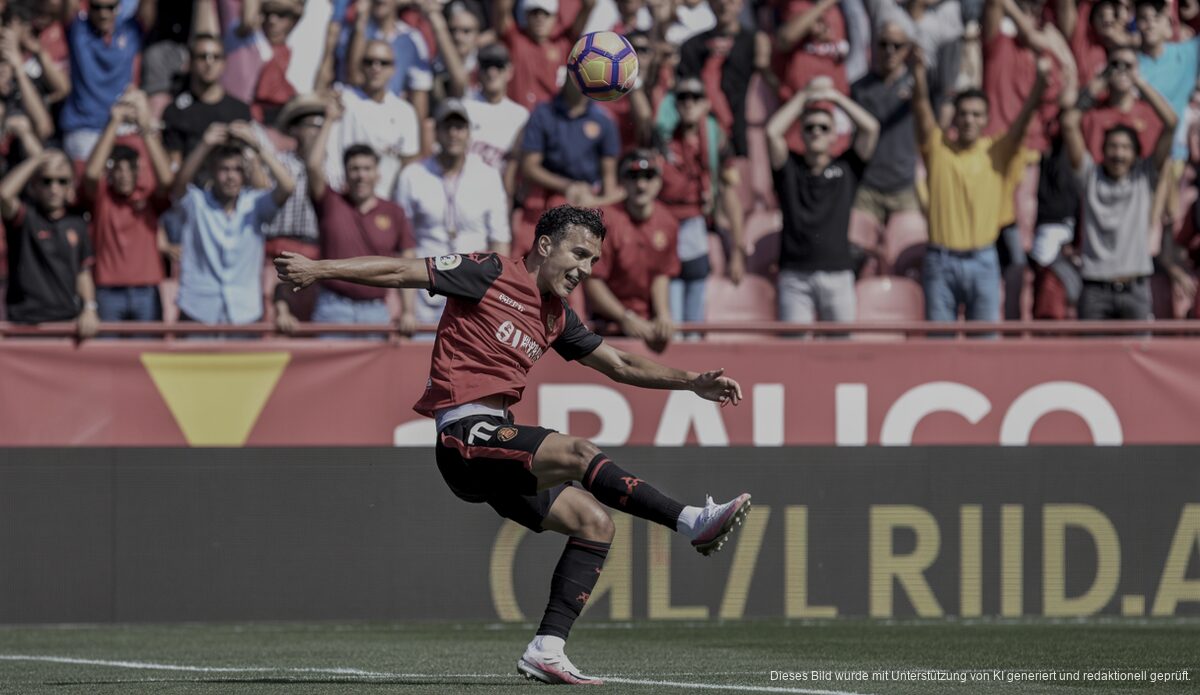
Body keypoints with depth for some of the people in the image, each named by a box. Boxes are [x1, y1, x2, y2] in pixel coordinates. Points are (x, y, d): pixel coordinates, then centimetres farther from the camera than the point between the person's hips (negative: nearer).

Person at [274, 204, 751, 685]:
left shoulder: (555, 318, 19)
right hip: (466, 435, -9)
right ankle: (692, 522, -27)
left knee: (594, 521, -3)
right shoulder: (491, 274, -2)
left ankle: (546, 649, -7)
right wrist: (317, 270, -8)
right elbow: (400, 272, -3)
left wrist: (694, 384, 19)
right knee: (576, 452, -27)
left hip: (497, 442, 9)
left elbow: (622, 366, 27)